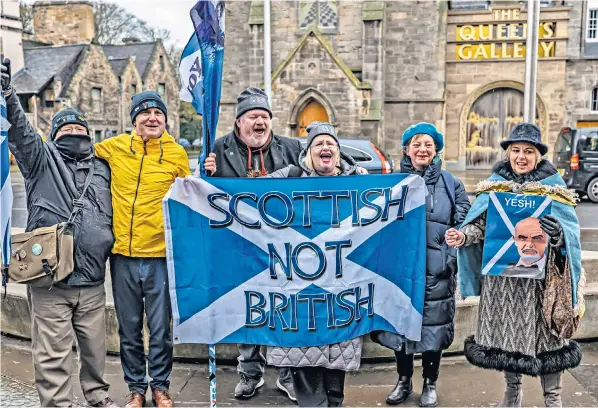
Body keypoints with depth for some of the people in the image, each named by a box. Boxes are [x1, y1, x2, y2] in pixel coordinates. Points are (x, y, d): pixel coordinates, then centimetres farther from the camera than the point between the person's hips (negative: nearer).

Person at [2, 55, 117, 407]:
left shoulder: (102, 168, 16)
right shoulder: (43, 158, 6)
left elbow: (113, 215, 24)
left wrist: (112, 247, 13)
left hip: (93, 282, 3)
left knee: (95, 347, 13)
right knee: (54, 354, 1)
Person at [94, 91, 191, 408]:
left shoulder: (176, 153, -1)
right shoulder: (114, 147, 2)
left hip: (160, 255, -1)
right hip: (122, 254, 2)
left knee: (160, 329, 8)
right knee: (129, 330, 13)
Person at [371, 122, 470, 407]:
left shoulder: (451, 184, 5)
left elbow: (463, 224, 2)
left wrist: (452, 257, -8)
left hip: (436, 269, -1)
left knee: (433, 326, 5)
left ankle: (430, 385, 24)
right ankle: (404, 382, 28)